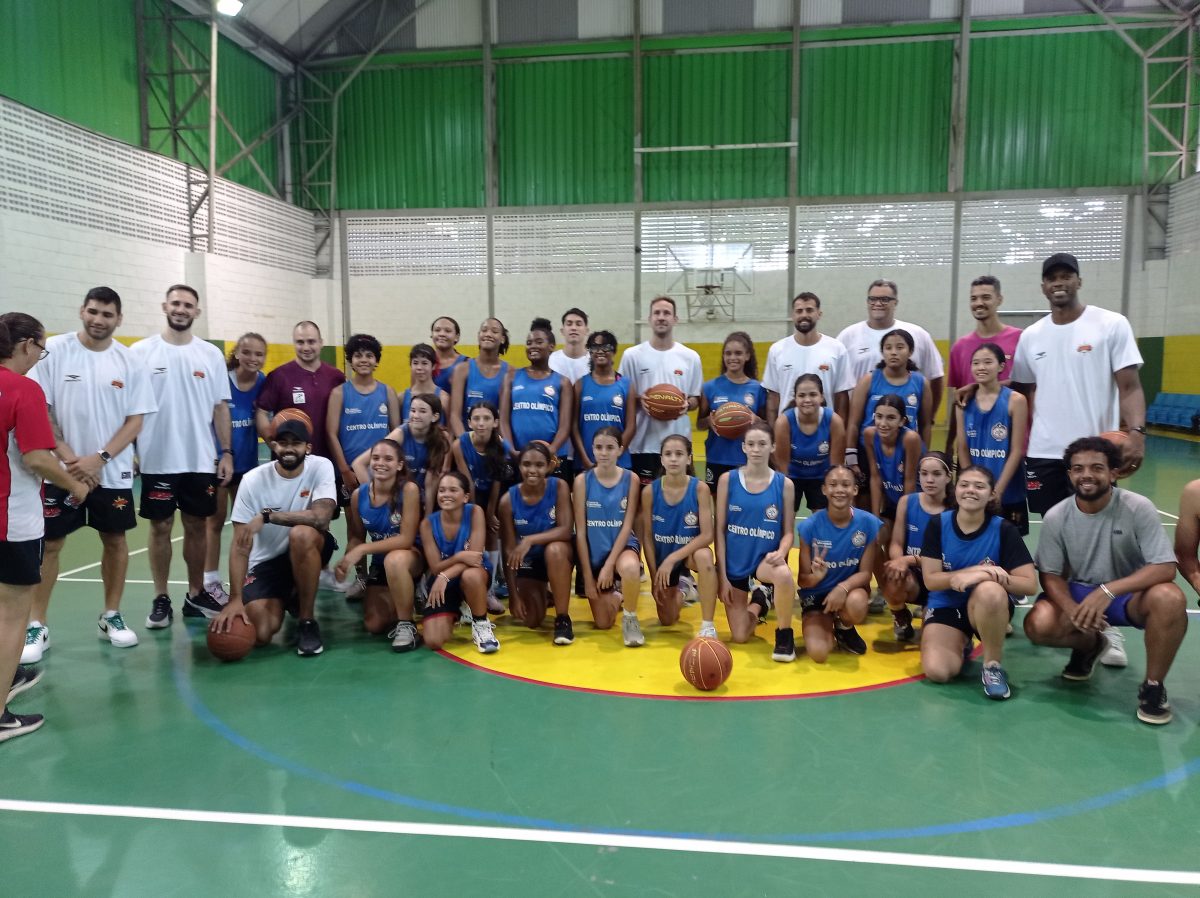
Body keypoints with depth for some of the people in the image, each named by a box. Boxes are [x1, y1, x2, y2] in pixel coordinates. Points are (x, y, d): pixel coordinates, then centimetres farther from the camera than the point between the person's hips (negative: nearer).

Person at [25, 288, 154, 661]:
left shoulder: (129, 362, 0)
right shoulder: (53, 351, -5)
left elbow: (135, 421, -1)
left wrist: (99, 459, -12)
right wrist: (69, 457, -14)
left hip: (113, 472, 2)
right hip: (61, 470, -2)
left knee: (115, 540, 9)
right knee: (49, 543, 3)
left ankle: (112, 616, 24)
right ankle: (37, 626, 14)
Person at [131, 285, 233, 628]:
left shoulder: (211, 354, 4)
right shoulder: (141, 352, -2)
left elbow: (220, 407, 6)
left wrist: (226, 452, 1)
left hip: (201, 460, 2)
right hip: (158, 460, -2)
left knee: (197, 526, 10)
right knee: (160, 528, 6)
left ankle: (196, 595, 22)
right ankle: (161, 600, 17)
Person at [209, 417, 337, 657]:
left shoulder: (321, 467, -13)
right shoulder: (253, 480, -13)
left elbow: (322, 517, -29)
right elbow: (240, 544, -14)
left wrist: (267, 515, -31)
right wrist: (235, 598, -23)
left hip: (308, 552, -1)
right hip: (266, 561, 1)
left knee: (301, 533, -36)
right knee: (259, 634, -18)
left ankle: (307, 621, -16)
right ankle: (284, 601, 22)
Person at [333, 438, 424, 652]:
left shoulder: (408, 489, -23)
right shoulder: (359, 494, -9)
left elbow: (406, 539, -25)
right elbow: (356, 537, 1)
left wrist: (362, 550, -28)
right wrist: (347, 560, -22)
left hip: (411, 558, -5)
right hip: (380, 563, 5)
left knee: (394, 559, -40)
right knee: (374, 626, -2)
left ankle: (407, 625, -22)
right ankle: (402, 602, 30)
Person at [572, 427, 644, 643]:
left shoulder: (631, 479, -7)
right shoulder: (582, 481, -8)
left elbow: (627, 526, -9)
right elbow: (580, 531, -7)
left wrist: (610, 564, -18)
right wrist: (587, 575, -9)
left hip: (622, 546, -1)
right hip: (593, 552, 2)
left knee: (630, 567, -40)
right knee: (602, 623, 4)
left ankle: (630, 617, -10)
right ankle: (614, 597, 41)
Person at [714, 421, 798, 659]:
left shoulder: (784, 484, -5)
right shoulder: (727, 480, -5)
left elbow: (788, 532, -1)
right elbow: (719, 530, -3)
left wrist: (781, 553, -24)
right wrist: (722, 575, -7)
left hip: (766, 557, -1)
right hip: (735, 561, 1)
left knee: (784, 575, -39)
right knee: (739, 637, 1)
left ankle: (784, 633, -10)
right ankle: (759, 601, 36)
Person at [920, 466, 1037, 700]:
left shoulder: (1004, 530, -11)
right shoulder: (937, 525, -7)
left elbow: (1030, 584, -17)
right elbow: (931, 580, -10)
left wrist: (985, 576, -30)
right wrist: (975, 570, -23)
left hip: (989, 607, -2)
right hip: (946, 606, 2)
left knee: (989, 590, -39)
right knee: (936, 671, -23)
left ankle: (993, 665, -15)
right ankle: (961, 645, 16)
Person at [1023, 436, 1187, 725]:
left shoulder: (1138, 508, -17)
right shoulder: (1055, 517, -11)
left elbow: (1165, 568, -22)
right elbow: (1050, 575, -6)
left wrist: (1107, 591, -36)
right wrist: (1073, 609, -28)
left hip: (1128, 595, -2)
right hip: (1078, 593, 2)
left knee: (1169, 598, -35)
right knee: (1038, 625, -27)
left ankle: (1153, 686, -11)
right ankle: (1089, 645, 12)